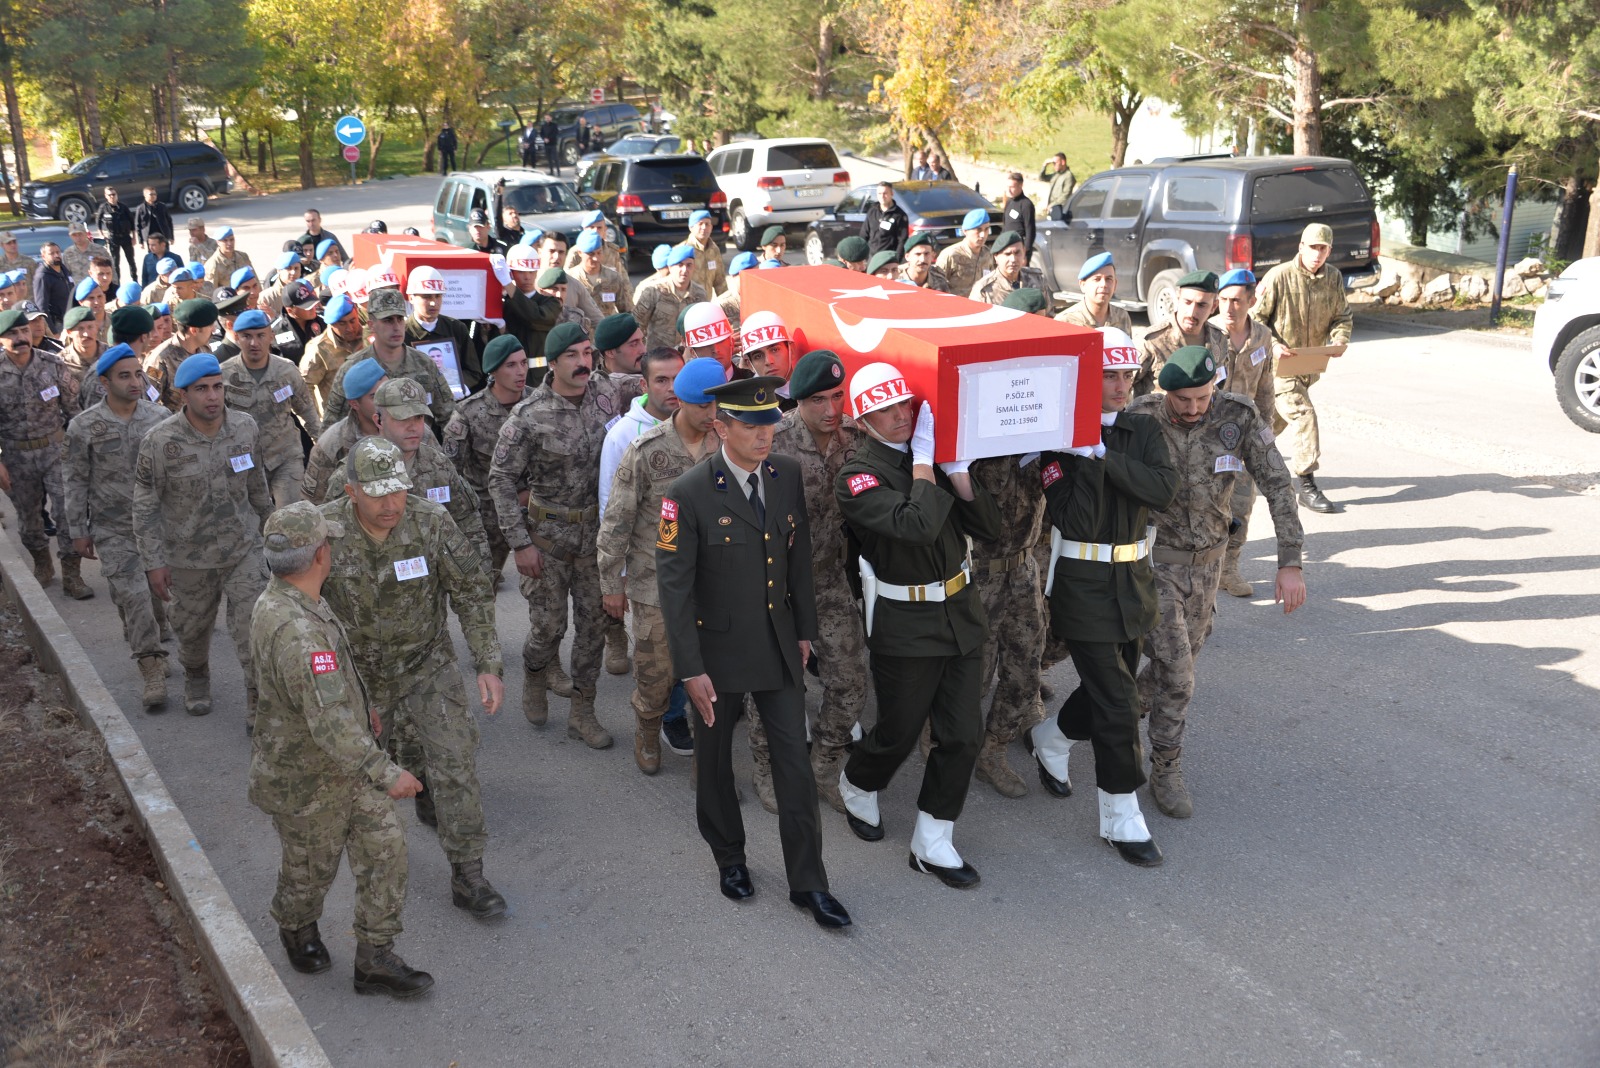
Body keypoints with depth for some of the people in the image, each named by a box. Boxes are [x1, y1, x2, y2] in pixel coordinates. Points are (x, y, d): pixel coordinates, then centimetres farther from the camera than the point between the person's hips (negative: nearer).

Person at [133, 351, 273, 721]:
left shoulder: (246, 428, -8)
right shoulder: (160, 441, -17)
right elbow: (145, 506, -10)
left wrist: (268, 521, 17)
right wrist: (154, 562, -11)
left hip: (244, 549, 1)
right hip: (189, 557, -1)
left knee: (254, 629, -5)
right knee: (193, 628, 20)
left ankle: (259, 709, 8)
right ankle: (196, 679, 51)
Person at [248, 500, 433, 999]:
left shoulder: (280, 600, -2)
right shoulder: (295, 629, -36)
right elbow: (330, 723, -37)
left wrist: (363, 708, 30)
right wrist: (387, 774, -31)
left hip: (346, 766, 8)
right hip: (305, 781, -8)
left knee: (384, 848, 8)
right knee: (311, 868, 17)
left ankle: (375, 959, 19)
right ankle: (297, 929, 48)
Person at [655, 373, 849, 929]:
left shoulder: (788, 475, -4)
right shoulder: (689, 494, -18)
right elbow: (674, 586, -16)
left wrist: (804, 631, 10)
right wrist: (691, 670, -16)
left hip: (779, 647, 3)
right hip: (718, 651, -3)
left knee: (795, 764, 5)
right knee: (716, 760, 16)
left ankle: (807, 882, 17)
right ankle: (729, 857, 39)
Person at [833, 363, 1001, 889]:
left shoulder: (934, 451, 4)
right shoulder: (859, 476, -15)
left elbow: (989, 525, 0)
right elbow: (917, 525, -32)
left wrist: (957, 469, -12)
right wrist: (923, 458, -24)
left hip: (961, 609, 6)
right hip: (905, 627, -6)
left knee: (963, 735, 6)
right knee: (898, 733, 9)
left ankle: (932, 844, 21)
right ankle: (856, 787, 43)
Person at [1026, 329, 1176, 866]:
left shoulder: (1143, 431, 4)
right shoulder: (1061, 440, -11)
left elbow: (1165, 489, -14)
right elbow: (1075, 523, -20)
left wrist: (1103, 453, -22)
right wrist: (1085, 459, -28)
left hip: (1134, 579, 6)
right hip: (1083, 583, -6)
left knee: (1109, 688, 19)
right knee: (1117, 704, -5)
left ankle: (1047, 739, 47)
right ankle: (1122, 817, 8)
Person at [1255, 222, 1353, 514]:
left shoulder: (1334, 278, 1)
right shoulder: (1278, 277, -15)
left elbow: (1342, 317, 10)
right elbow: (1255, 319, -11)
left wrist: (1339, 339, -12)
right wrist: (1273, 346, -25)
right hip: (1279, 364, -7)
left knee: (1277, 417, 20)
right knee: (1303, 415, -16)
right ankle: (1306, 484, -12)